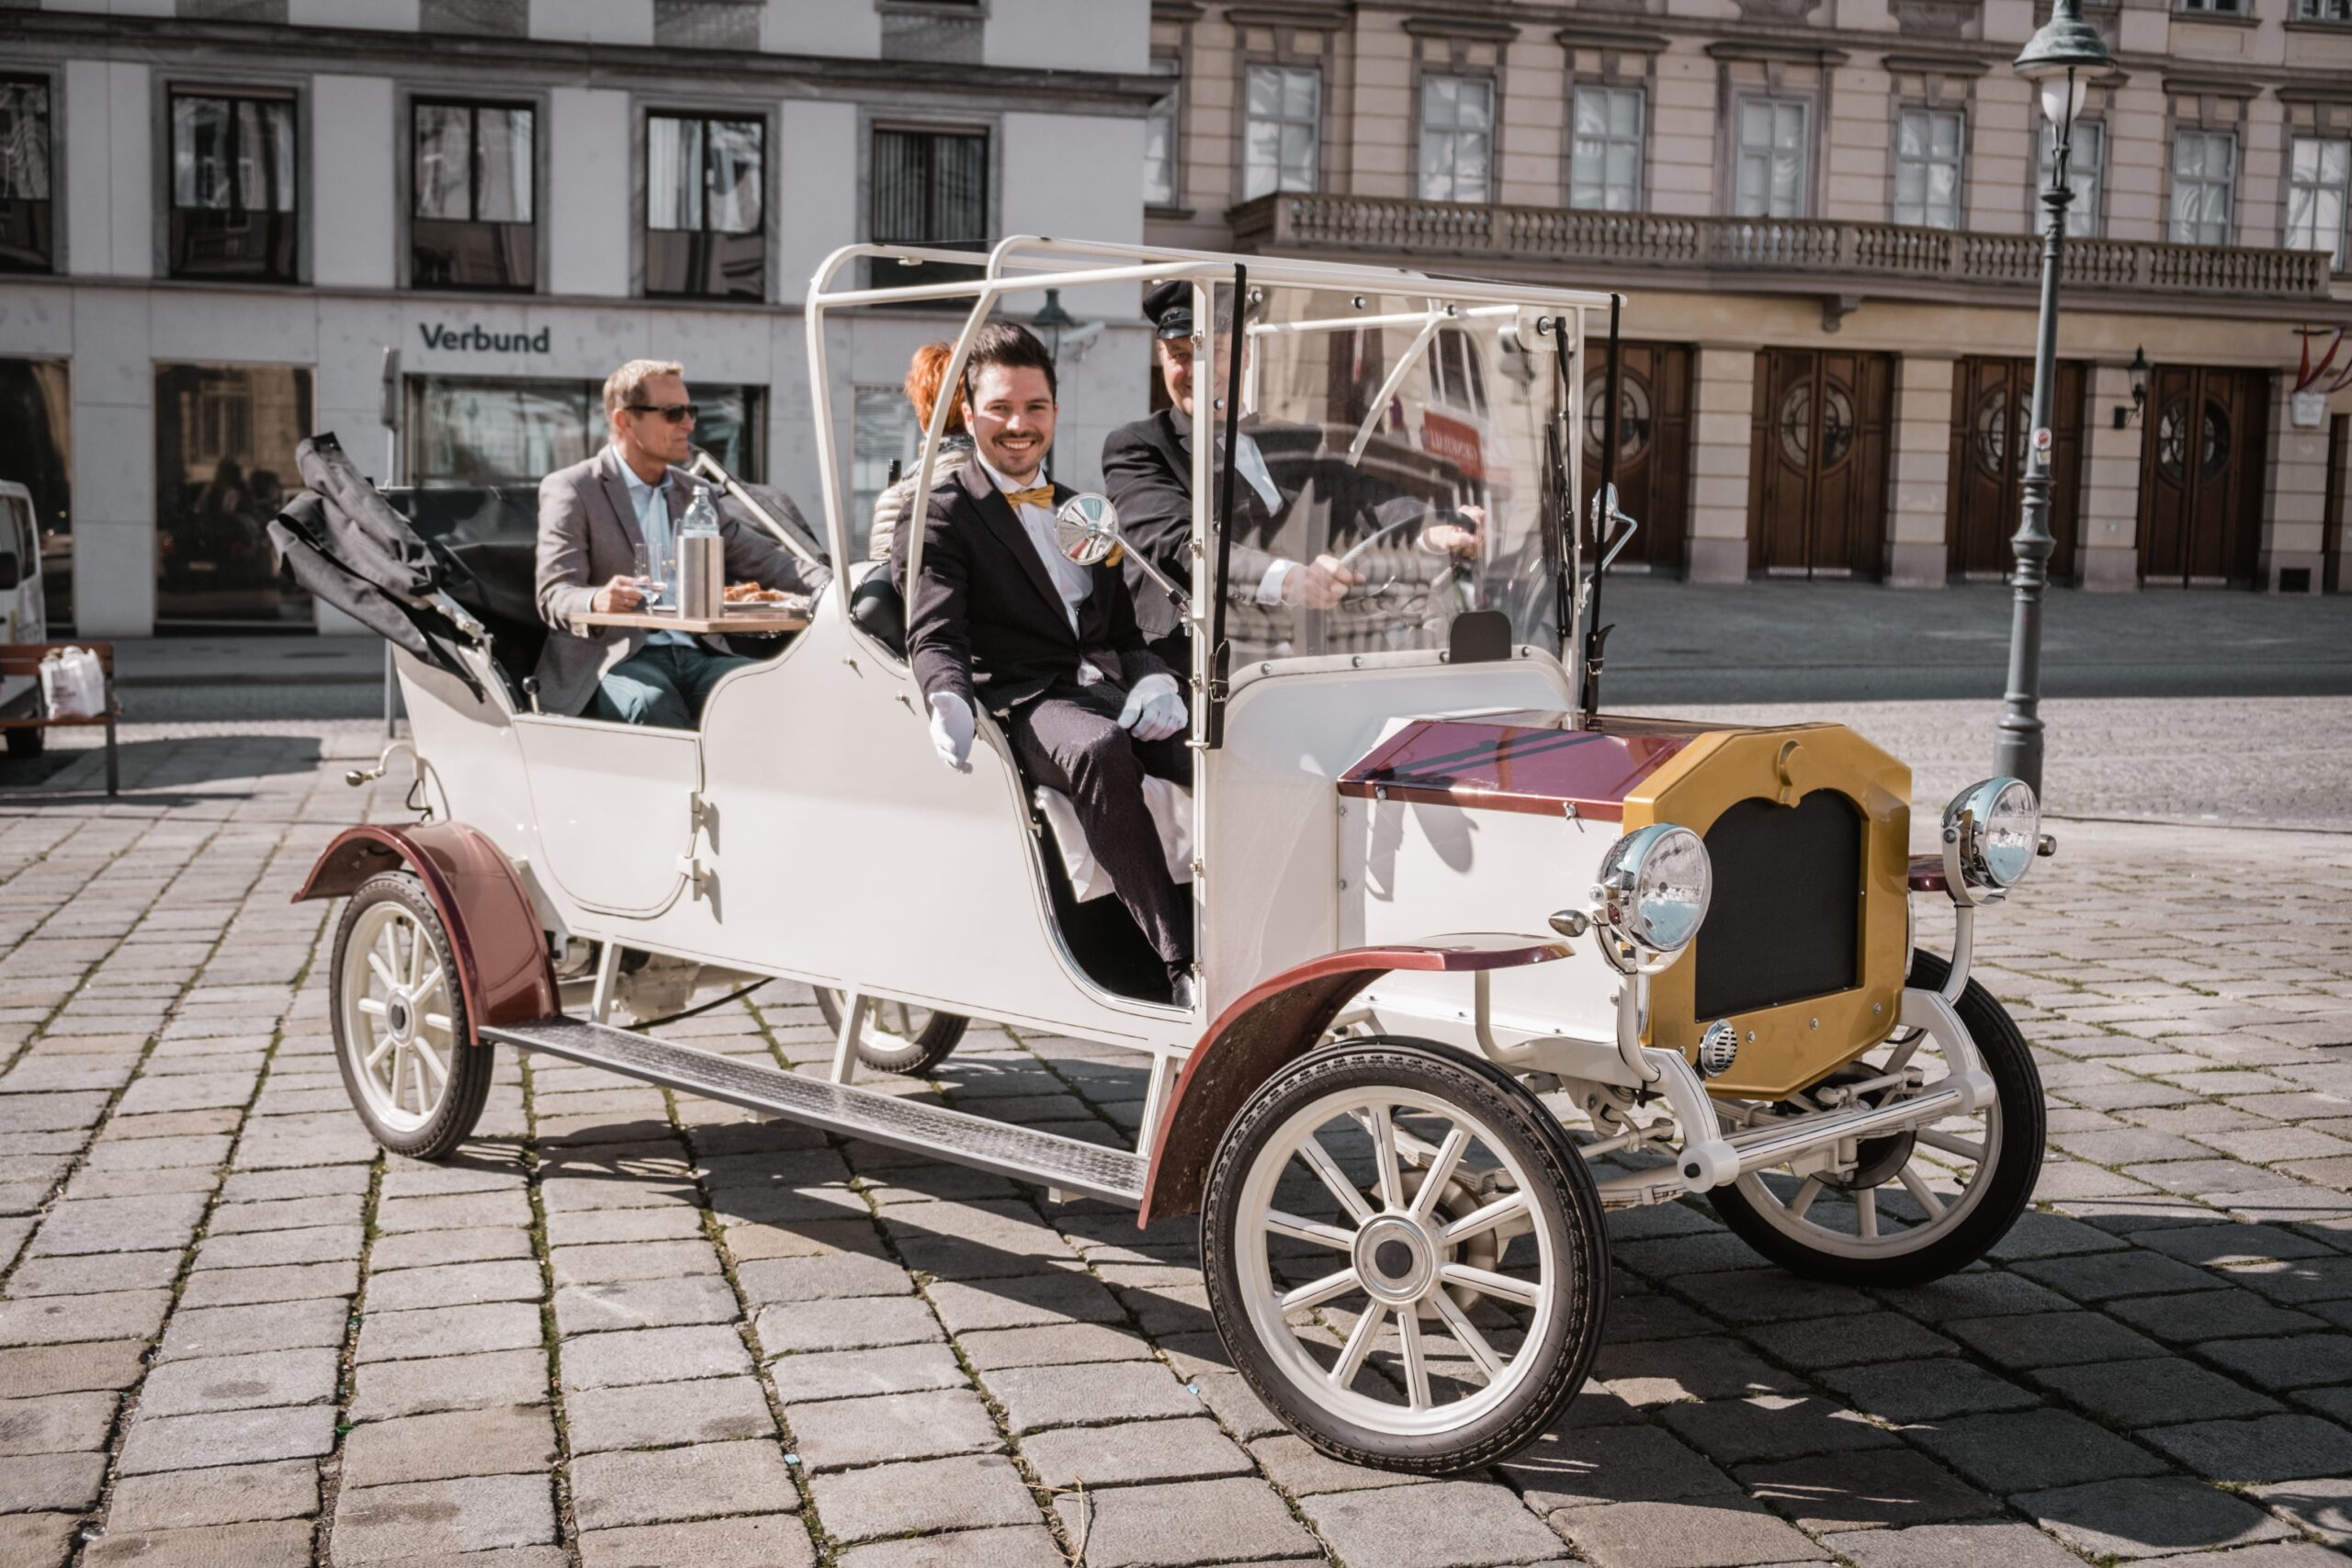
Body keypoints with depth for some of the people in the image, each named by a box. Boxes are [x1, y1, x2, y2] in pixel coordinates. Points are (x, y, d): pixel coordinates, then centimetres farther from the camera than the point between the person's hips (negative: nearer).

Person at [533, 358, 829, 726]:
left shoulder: (690, 492, 21)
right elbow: (554, 596, -7)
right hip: (615, 659, -5)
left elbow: (760, 559, 20)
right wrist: (597, 601, -32)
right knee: (654, 705, -38)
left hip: (695, 655, 5)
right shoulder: (568, 490, 2)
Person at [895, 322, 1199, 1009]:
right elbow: (933, 635, -5)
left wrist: (1154, 680, -2)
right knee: (1098, 749, -39)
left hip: (1107, 693, 5)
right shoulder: (940, 515, 10)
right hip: (1023, 702, -5)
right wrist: (949, 702, -29)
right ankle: (1181, 961, -38)